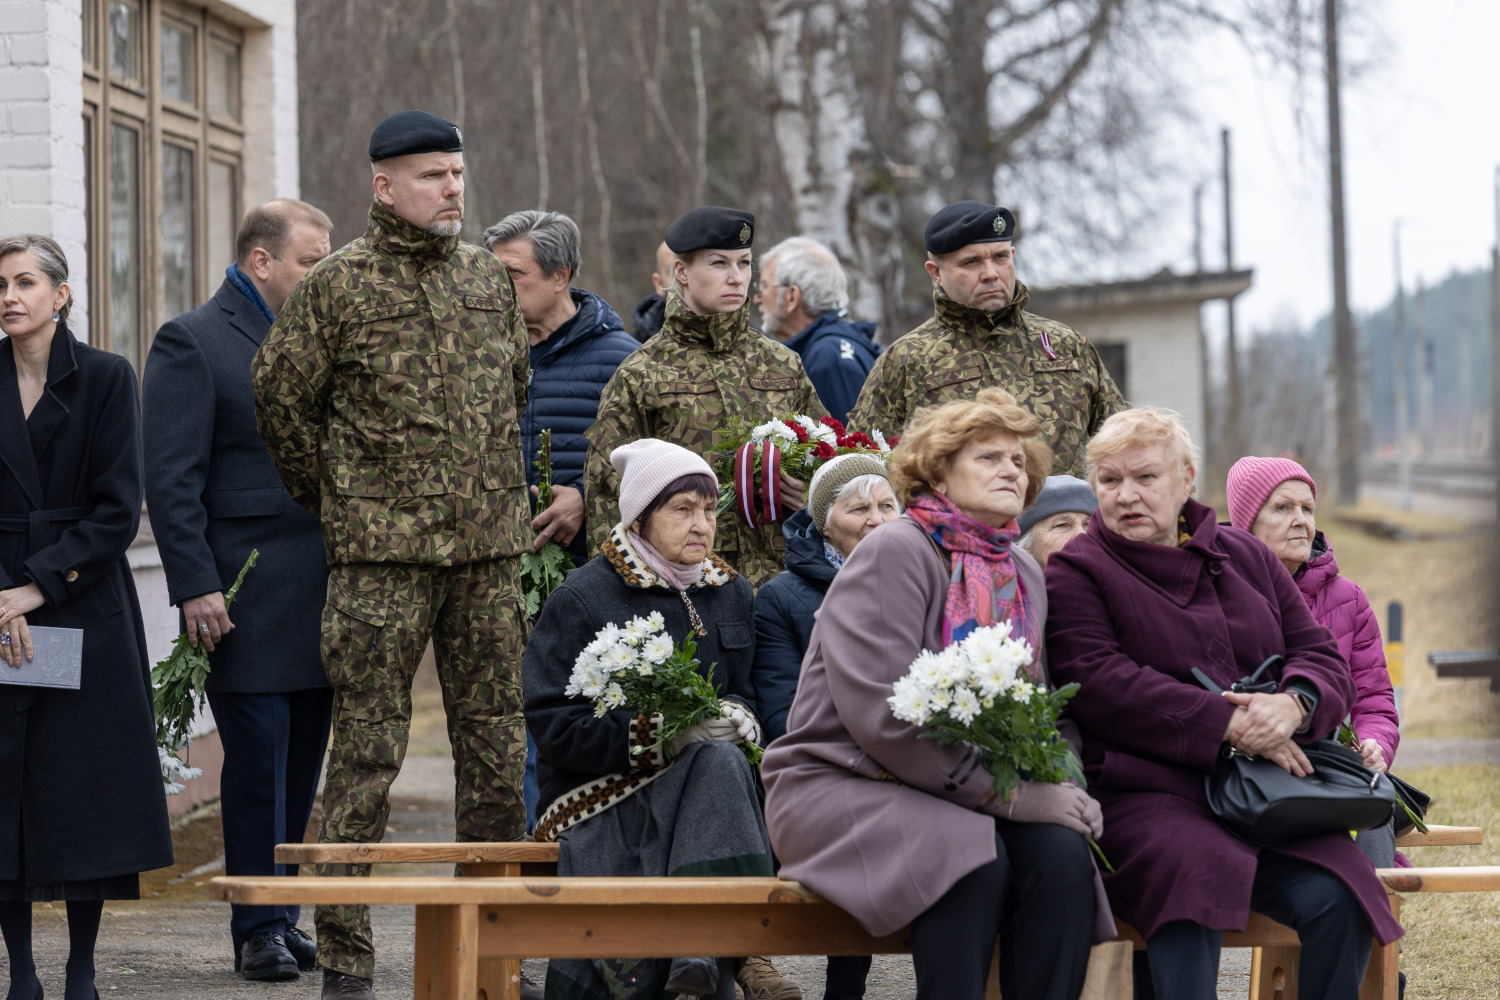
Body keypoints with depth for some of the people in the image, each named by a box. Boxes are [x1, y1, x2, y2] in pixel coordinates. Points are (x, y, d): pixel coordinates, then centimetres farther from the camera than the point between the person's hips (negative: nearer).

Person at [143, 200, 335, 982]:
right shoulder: (191, 342, -4)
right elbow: (170, 479, -10)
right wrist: (195, 587, -17)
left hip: (319, 595, 6)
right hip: (247, 597, -6)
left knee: (301, 764, 8)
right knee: (257, 762, -4)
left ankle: (282, 918, 16)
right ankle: (258, 929, 3)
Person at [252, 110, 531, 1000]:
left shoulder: (490, 276, 11)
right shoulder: (340, 284, -4)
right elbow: (280, 392, 3)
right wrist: (328, 495, 9)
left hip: (491, 550, 5)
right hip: (382, 555, -5)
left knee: (496, 748, 8)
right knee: (369, 750, -4)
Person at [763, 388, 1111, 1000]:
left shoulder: (1024, 576, 14)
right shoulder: (895, 552, -11)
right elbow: (882, 714, -21)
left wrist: (1060, 782, -7)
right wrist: (1008, 794, -20)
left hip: (968, 796, 7)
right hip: (842, 783, -6)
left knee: (1061, 852, -23)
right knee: (972, 858, -34)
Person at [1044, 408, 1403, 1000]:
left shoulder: (1247, 558, 23)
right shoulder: (1074, 572, 8)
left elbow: (1322, 657, 19)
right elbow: (1099, 684, -8)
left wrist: (1295, 703, -8)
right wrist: (1228, 725, -16)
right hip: (1143, 791, -4)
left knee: (1334, 894, -25)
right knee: (1198, 870, -38)